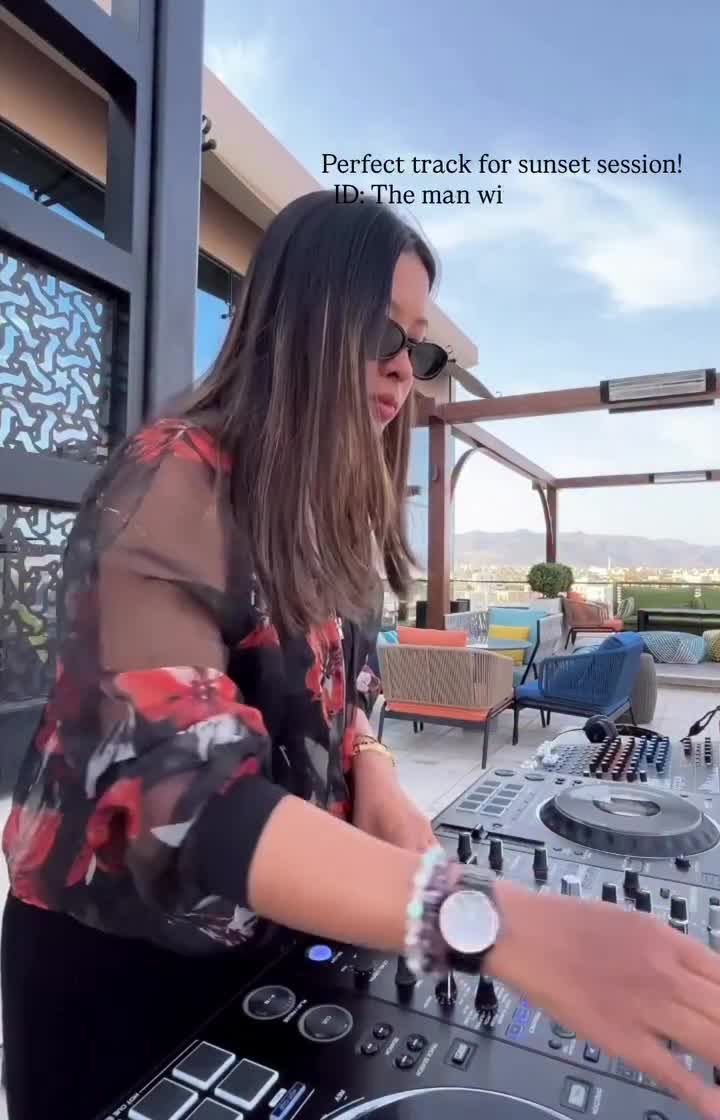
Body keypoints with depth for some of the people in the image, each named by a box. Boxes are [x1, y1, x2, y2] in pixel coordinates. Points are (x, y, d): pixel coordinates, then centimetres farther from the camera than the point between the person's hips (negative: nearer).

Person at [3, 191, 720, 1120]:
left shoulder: (320, 512, 2)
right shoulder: (173, 483, -24)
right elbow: (174, 786, -35)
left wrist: (373, 772, -12)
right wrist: (500, 924, -44)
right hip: (121, 954, -6)